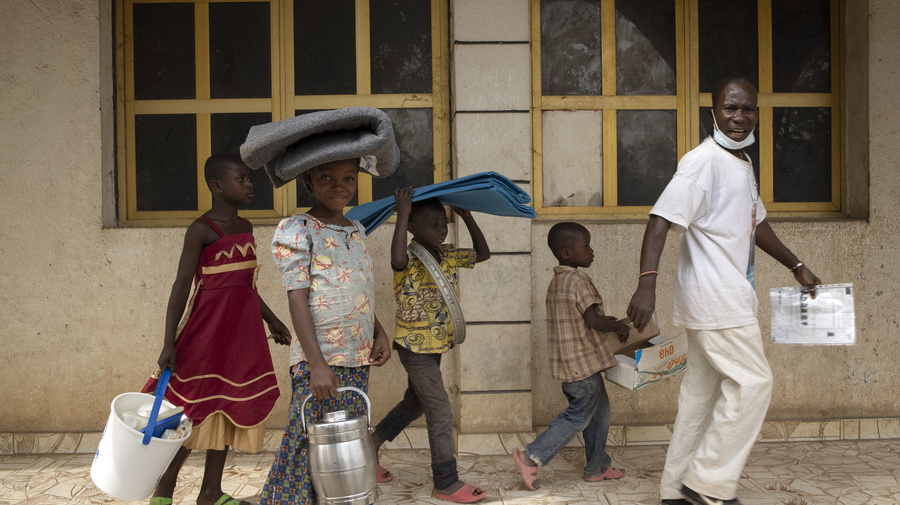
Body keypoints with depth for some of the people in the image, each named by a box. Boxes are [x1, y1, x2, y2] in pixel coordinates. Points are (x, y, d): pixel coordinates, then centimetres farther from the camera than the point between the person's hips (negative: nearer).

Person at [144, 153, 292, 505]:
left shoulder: (245, 228, 11)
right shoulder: (201, 230, -10)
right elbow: (181, 286, -12)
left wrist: (271, 320, 22)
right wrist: (169, 342, -17)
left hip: (242, 331, 7)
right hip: (208, 329, -7)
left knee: (227, 408, 11)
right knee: (196, 412, -2)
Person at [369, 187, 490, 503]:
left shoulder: (447, 255, 4)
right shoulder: (410, 261, -20)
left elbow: (482, 253, 12)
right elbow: (397, 260, -45)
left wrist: (467, 218, 3)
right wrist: (402, 213, -39)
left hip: (434, 345, 9)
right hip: (414, 346, -8)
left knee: (415, 403, 21)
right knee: (440, 412, -5)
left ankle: (368, 448, 37)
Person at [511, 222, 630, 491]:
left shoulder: (556, 281, 12)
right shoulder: (579, 280, -17)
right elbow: (593, 319, -24)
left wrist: (603, 321, 18)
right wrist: (619, 326, -9)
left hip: (567, 363, 10)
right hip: (582, 361, -10)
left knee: (599, 409, 18)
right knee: (579, 414, -1)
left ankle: (598, 466, 25)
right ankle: (532, 457, -3)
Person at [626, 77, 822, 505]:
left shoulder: (743, 164, 17)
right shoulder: (703, 161, -14)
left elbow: (755, 223, 30)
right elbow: (662, 219, -23)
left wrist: (796, 266, 34)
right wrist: (647, 283, -34)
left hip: (729, 297, 9)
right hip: (713, 298, -9)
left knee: (702, 389, 11)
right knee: (752, 381, -7)